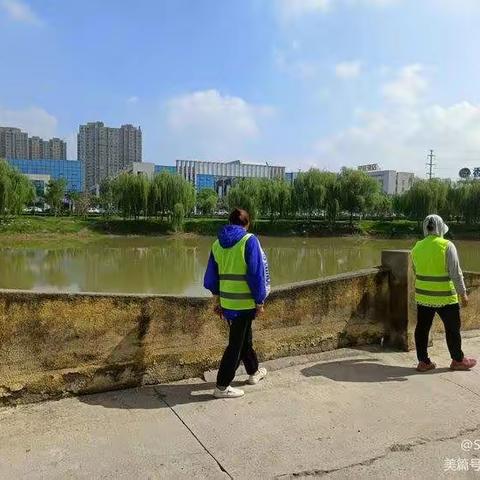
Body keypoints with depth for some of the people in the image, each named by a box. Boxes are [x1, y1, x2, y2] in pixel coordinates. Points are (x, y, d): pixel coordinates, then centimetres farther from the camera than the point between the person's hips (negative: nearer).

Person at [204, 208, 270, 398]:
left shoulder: (218, 243, 6)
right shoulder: (249, 241, -11)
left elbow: (212, 275, 11)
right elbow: (256, 274, -14)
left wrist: (217, 300, 20)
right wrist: (259, 302, -6)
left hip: (226, 302, 6)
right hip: (245, 302, -6)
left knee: (245, 337, 23)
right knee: (236, 343, 4)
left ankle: (254, 372, 40)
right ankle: (222, 386, 9)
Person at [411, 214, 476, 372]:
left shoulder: (417, 247, 1)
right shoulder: (447, 246, -14)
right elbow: (456, 273, -14)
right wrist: (463, 293, -6)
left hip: (423, 296, 5)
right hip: (445, 296, -4)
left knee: (422, 328, 10)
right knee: (452, 328, 12)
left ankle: (423, 361, 17)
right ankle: (458, 360, 27)